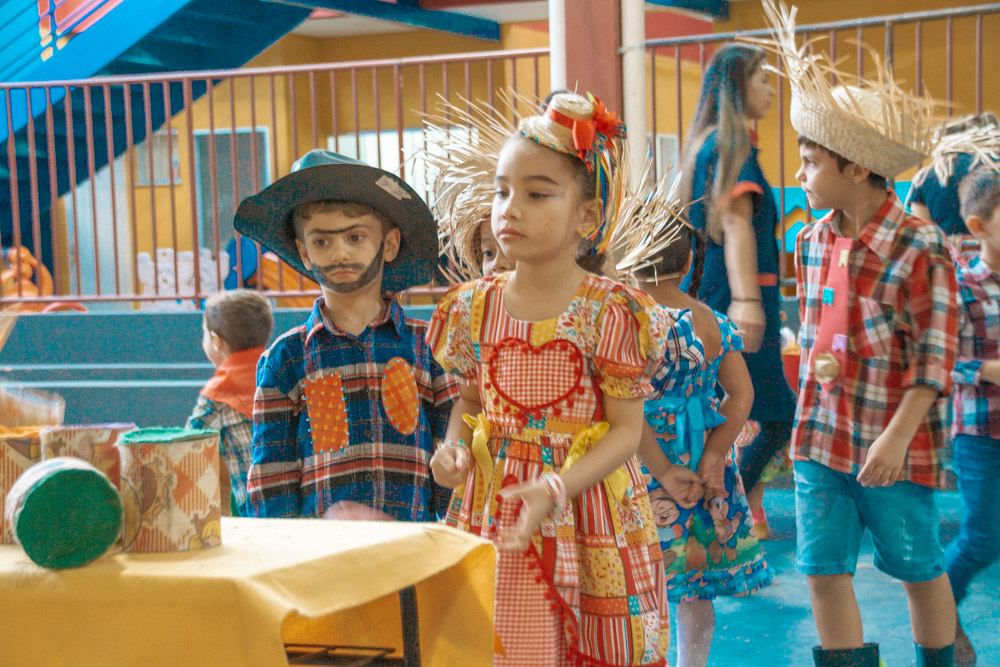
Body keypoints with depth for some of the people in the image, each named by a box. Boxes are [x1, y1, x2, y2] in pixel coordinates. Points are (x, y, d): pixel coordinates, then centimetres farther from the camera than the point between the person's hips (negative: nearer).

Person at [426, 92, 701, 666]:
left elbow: (626, 430, -10)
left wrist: (556, 488, -22)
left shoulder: (612, 311, -10)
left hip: (585, 506, -3)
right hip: (494, 507, 3)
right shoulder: (475, 307, 2)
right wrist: (455, 447, -5)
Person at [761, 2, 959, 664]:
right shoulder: (812, 241, 5)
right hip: (821, 433, 5)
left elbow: (934, 356, -15)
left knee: (919, 567, 11)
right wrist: (817, 365, 2)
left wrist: (897, 436, -20)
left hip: (895, 441, -5)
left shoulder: (921, 246, -14)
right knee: (823, 570, 3)